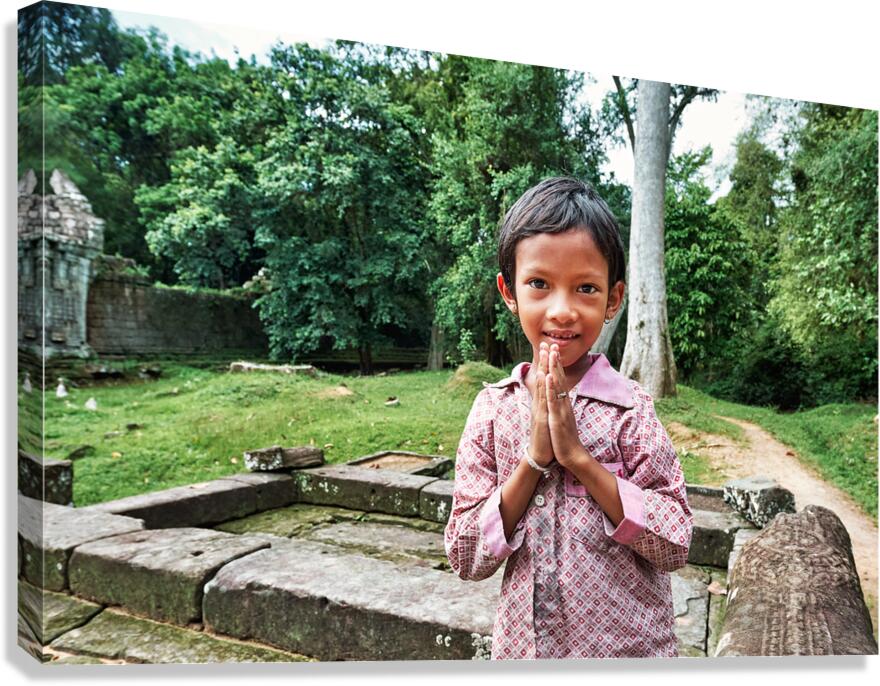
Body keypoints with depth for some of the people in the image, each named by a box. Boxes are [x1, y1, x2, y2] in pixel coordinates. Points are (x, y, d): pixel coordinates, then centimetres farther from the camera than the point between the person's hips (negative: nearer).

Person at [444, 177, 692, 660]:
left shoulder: (630, 409, -14)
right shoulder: (492, 408, -10)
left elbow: (675, 546, -13)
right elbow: (465, 559, -10)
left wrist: (579, 457, -23)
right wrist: (533, 459, -22)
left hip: (628, 647, -1)